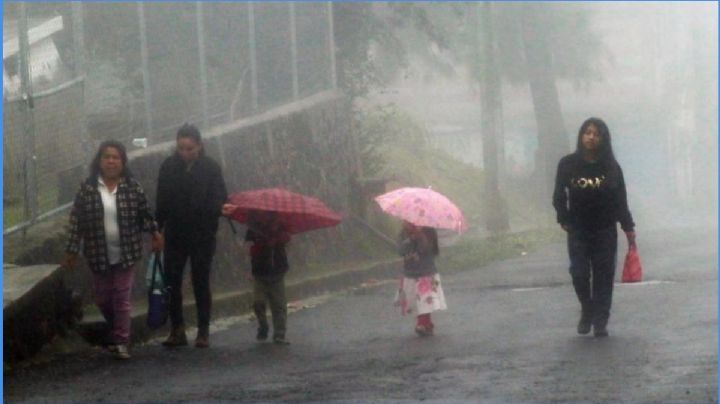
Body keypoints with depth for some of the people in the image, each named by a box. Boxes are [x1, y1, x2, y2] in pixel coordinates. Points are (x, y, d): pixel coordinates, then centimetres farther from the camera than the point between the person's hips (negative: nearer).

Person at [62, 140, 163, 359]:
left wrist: (155, 233, 0)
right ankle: (117, 331, 35)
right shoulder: (87, 188, -3)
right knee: (102, 298, 11)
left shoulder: (132, 187, -3)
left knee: (122, 297, -2)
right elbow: (77, 221, 0)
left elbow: (145, 213, 8)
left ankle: (120, 342, 3)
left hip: (126, 253, -1)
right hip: (99, 254, 1)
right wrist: (71, 251, 0)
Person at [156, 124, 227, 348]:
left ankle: (203, 332, 10)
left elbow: (219, 201, -6)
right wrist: (158, 229, 2)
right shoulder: (168, 167, 2)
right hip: (175, 235, 2)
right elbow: (162, 203, 7)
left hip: (202, 236, -2)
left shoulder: (210, 168, -5)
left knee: (201, 283, 3)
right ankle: (177, 330, 7)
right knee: (171, 282, 0)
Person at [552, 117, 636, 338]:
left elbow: (620, 198, 3)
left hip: (605, 230, 1)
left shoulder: (611, 167, 0)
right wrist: (564, 219, -6)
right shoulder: (568, 164, -1)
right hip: (578, 230, 0)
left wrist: (628, 227, 0)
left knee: (604, 275, 0)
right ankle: (586, 311, 18)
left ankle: (600, 321, 7)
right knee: (579, 273, -6)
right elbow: (559, 195, 4)